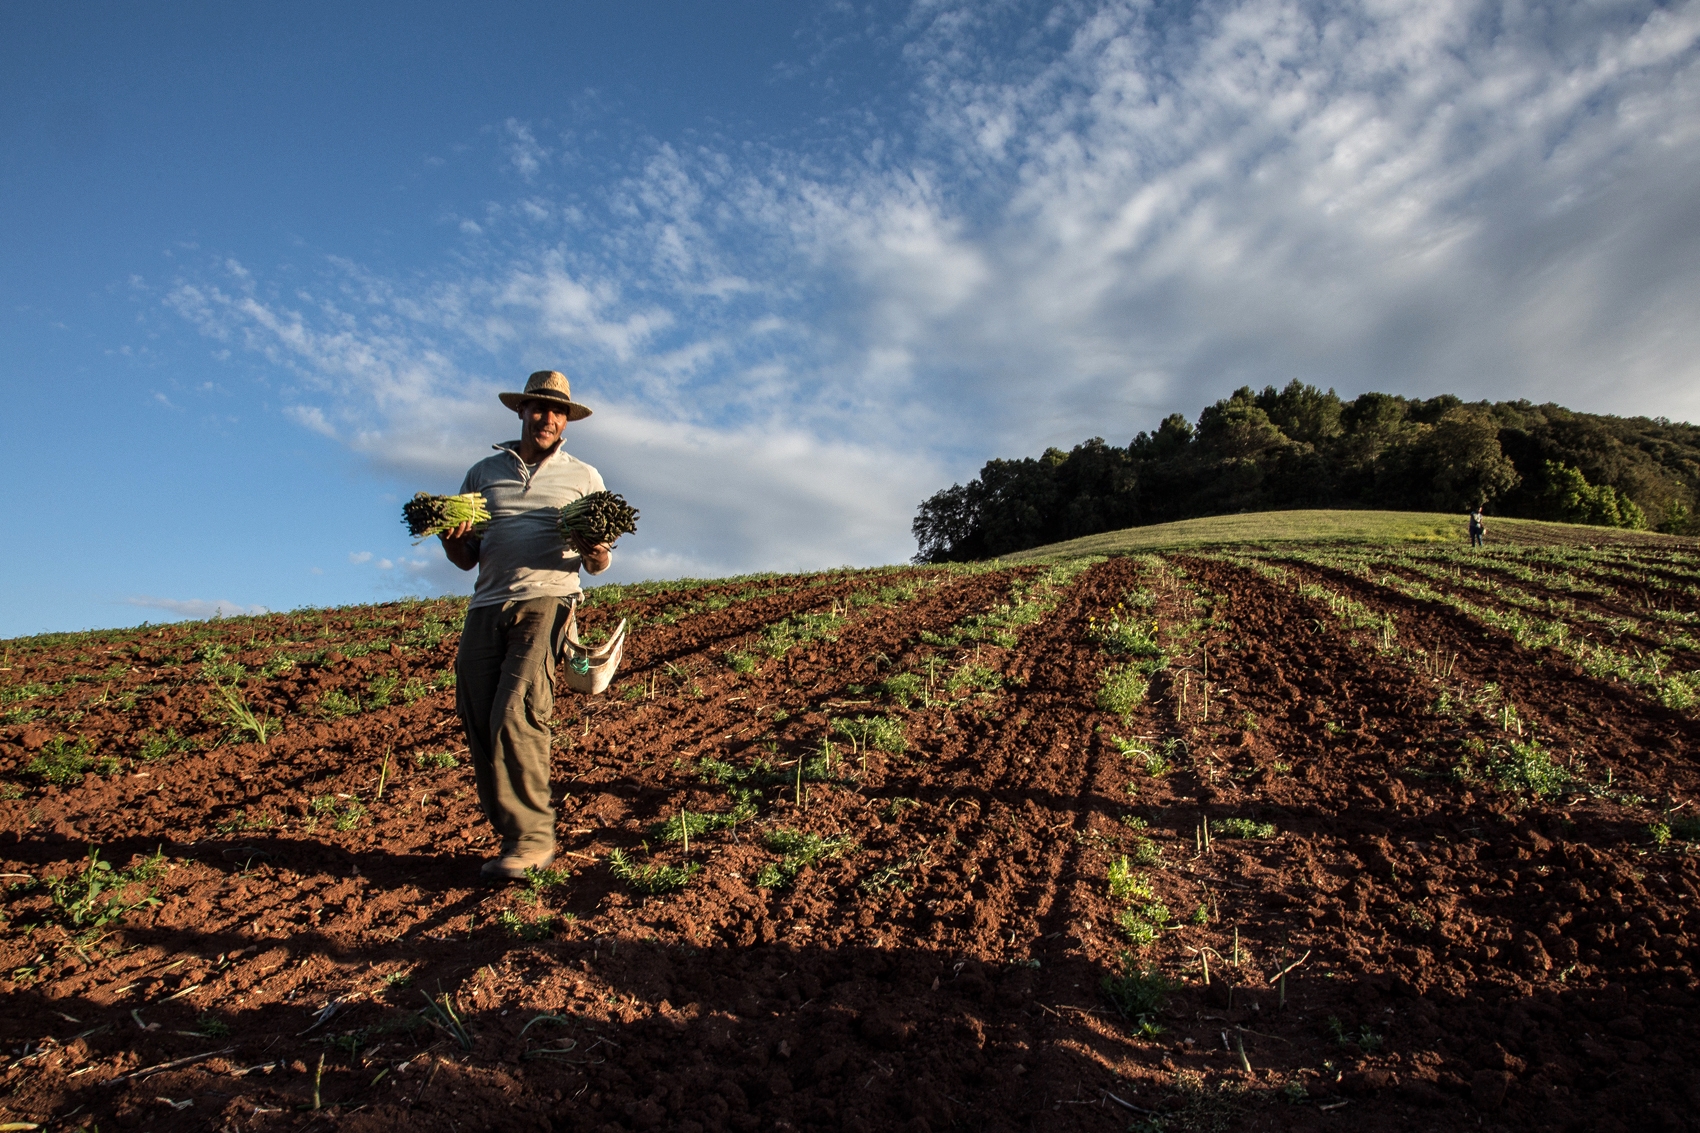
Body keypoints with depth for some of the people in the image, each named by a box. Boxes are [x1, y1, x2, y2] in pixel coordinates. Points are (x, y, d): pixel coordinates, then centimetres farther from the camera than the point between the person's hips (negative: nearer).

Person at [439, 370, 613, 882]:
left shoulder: (583, 476, 17)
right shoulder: (483, 473, 21)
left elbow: (600, 563, 14)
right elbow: (465, 558, 21)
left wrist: (595, 555, -10)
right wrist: (453, 542, -2)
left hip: (546, 602, -3)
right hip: (486, 606, 4)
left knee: (516, 714, -17)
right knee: (478, 721, -4)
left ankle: (532, 838, -10)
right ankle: (512, 835, 7)